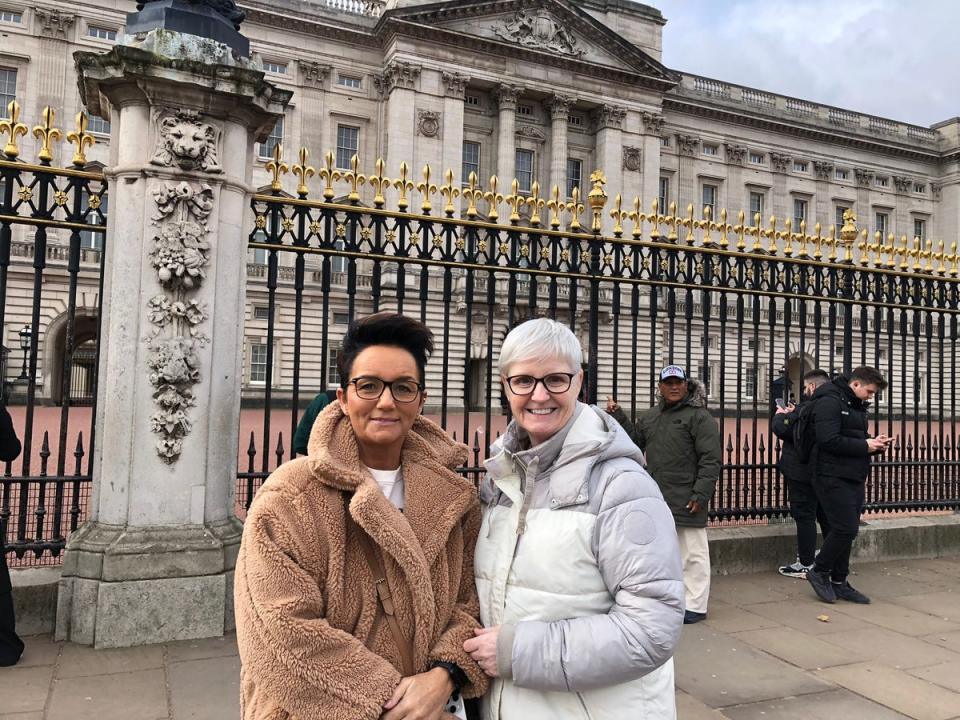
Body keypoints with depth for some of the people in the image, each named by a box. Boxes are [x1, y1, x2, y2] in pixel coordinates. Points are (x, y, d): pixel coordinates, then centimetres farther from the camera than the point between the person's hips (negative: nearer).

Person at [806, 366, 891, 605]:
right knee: (845, 529, -9)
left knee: (847, 531, 11)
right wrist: (865, 446, -15)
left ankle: (839, 581, 20)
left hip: (854, 478, 9)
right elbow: (829, 441, -23)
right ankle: (819, 572, 8)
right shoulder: (830, 402, -13)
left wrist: (874, 443, 3)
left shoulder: (857, 406, 18)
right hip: (833, 478, -9)